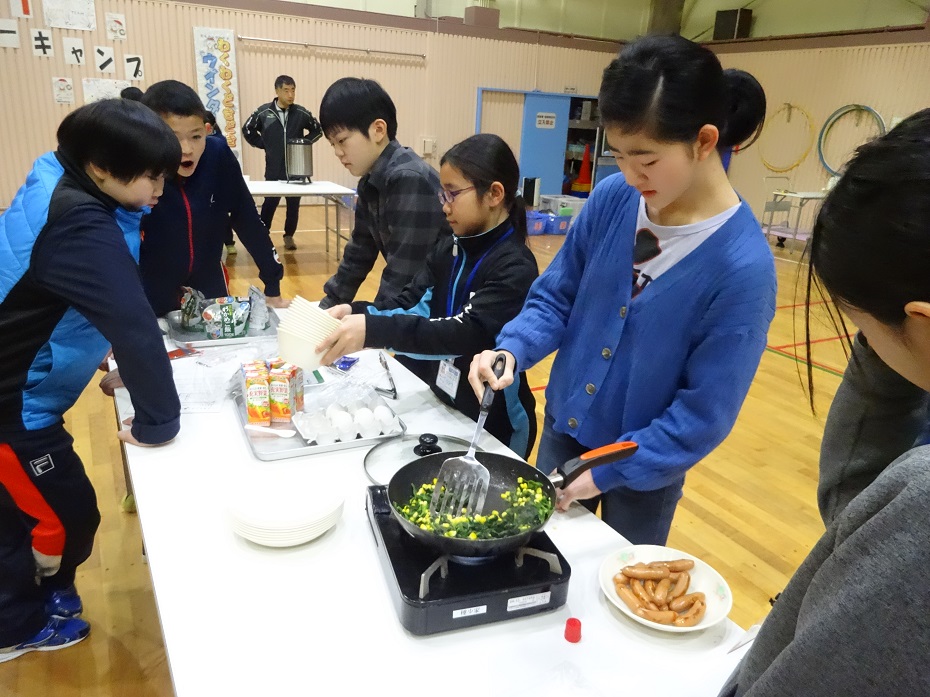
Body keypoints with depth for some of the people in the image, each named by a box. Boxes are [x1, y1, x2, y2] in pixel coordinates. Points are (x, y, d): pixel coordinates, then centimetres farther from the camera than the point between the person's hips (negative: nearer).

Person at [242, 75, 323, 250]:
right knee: (269, 204, 4)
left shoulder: (301, 113, -2)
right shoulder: (263, 112, -4)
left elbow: (318, 130, 12)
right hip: (273, 170, -1)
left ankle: (289, 236, 24)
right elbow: (248, 130, 8)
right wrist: (264, 145, 1)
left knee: (294, 205, 9)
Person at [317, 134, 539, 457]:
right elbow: (411, 306, -3)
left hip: (492, 422, -6)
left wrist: (373, 330, -42)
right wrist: (355, 312, -22)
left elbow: (467, 332, -33)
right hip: (441, 404, 7)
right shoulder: (449, 249, 2)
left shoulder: (514, 268, -21)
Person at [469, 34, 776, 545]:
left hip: (644, 465, -4)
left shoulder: (742, 266, -27)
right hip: (563, 427, 4)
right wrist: (512, 349, -20)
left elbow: (704, 414, -21)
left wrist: (605, 472, -18)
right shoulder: (612, 199, -13)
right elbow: (556, 296, -2)